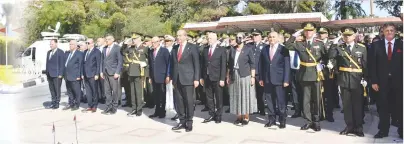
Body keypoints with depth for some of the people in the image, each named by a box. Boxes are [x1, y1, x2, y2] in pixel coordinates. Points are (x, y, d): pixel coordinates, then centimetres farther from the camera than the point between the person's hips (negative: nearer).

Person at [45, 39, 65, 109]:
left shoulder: (60, 52, -7)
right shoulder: (49, 52, 16)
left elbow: (62, 64, -10)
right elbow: (47, 63, 17)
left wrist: (60, 74, -15)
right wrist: (46, 73, 12)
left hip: (57, 75, -7)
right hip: (49, 74, 7)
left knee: (57, 89, 0)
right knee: (52, 89, 10)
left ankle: (57, 103, 8)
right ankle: (53, 102, 18)